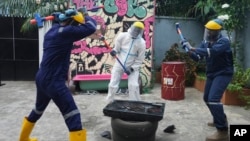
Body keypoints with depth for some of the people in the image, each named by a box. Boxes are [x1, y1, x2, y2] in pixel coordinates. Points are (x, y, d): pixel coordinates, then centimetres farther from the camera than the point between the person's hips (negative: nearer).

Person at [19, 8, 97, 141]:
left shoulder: (52, 30, 9)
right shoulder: (65, 32, -15)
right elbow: (91, 28, -17)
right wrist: (87, 18, 3)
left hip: (42, 78, 10)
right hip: (53, 81, -10)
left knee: (38, 110, 30)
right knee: (73, 116, -8)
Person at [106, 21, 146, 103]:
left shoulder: (141, 43, -13)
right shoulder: (122, 36, -12)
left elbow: (140, 59, -8)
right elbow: (117, 48, 1)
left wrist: (132, 68, -17)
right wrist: (114, 51, -23)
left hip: (133, 66, -1)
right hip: (119, 64, 2)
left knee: (133, 86, -12)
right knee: (113, 84, 5)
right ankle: (109, 102, 28)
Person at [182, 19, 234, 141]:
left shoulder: (224, 41, -18)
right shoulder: (205, 42, 4)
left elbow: (212, 52, -36)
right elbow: (197, 57, 0)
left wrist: (193, 48, -37)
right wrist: (189, 51, -19)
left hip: (223, 74, -8)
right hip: (211, 74, 8)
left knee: (213, 99, -24)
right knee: (207, 98, 18)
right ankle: (220, 119, 40)